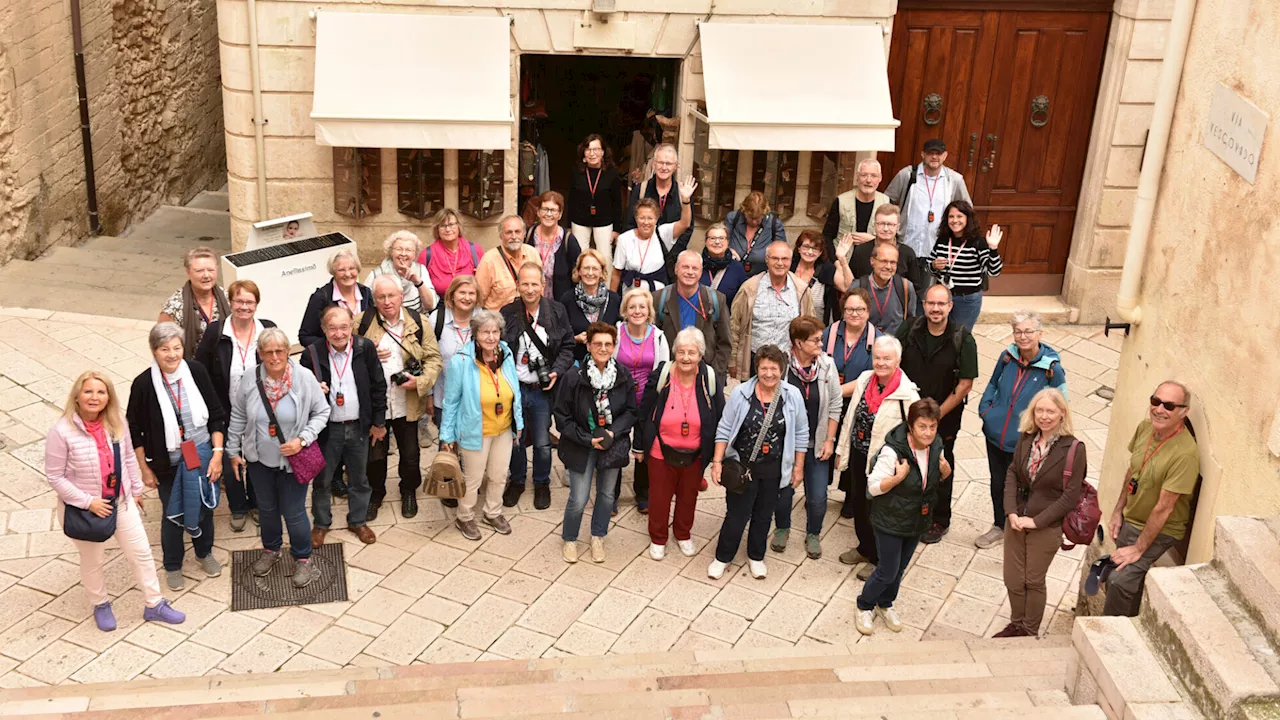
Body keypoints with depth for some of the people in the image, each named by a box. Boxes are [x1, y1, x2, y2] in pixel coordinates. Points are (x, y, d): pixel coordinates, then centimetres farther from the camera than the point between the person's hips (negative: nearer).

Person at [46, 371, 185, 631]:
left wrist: (136, 489, 10)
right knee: (93, 561, 17)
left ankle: (154, 605, 28)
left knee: (141, 553, 11)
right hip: (83, 509, -4)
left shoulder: (117, 422, -10)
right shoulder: (61, 432, -24)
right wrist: (88, 502, -20)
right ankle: (101, 605, 42)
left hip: (121, 501, 4)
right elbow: (54, 476, -17)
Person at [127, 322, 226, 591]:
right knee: (173, 514, 15)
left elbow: (217, 415, -5)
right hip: (168, 461, -2)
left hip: (202, 455, 2)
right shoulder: (143, 384, -18)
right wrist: (145, 469, -2)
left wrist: (218, 453, -8)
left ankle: (204, 552, 47)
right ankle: (172, 566, 39)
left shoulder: (196, 371, -14)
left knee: (204, 507, 19)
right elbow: (135, 430, -6)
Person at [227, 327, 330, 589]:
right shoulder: (250, 381, -11)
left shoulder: (304, 378, -18)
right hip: (259, 459, 3)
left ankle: (302, 558, 28)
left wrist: (302, 439, -19)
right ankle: (271, 550, 45)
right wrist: (233, 451, 8)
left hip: (292, 460, -3)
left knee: (294, 512, 5)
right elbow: (238, 417, 4)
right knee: (266, 508, 21)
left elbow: (321, 412, -7)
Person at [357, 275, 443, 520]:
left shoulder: (417, 322, -3)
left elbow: (434, 358, -2)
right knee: (375, 453, 13)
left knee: (410, 453, 15)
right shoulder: (362, 323, -4)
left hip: (408, 404, 1)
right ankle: (375, 494, 35)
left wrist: (421, 381, -18)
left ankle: (409, 492, 38)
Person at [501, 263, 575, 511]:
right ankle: (517, 481, 36)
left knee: (542, 443, 8)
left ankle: (542, 484, 31)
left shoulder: (557, 311, -4)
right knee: (515, 440, 14)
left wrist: (557, 371, -11)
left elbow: (567, 347, 3)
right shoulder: (507, 314, -6)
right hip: (515, 388, 0)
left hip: (543, 390, 0)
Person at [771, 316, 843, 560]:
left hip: (816, 445, 2)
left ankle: (813, 534, 31)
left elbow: (835, 405, 1)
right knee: (783, 491, 14)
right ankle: (782, 528, 42)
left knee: (817, 498, 4)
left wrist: (829, 440, 0)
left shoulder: (827, 365, -8)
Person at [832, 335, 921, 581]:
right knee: (858, 504, 21)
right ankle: (864, 548, 45)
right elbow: (850, 418, 8)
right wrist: (842, 451, 12)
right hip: (858, 454, 6)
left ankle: (878, 559, 32)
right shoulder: (864, 379, -1)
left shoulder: (907, 394, -20)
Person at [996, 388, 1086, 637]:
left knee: (1034, 580, 12)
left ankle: (1030, 631, 31)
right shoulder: (1026, 440, -2)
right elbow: (1013, 475, 2)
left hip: (1047, 527, -4)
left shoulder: (1073, 449, -17)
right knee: (1012, 579, 14)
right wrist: (1011, 512, -11)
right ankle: (1016, 624, 36)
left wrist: (1036, 521, -16)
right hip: (1016, 521, 4)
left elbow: (1071, 495, -17)